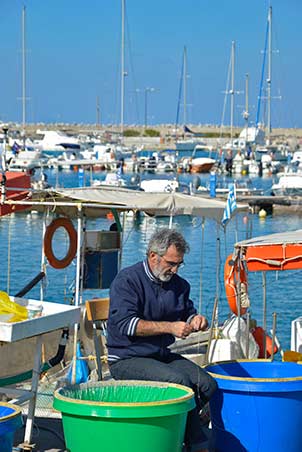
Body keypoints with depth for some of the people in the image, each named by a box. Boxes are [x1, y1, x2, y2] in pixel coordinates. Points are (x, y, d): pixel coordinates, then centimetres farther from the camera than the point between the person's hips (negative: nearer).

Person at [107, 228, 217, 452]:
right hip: (127, 359, -7)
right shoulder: (127, 280, -9)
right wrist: (169, 327, -24)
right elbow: (125, 324, -19)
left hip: (163, 355, 7)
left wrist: (196, 321, -3)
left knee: (207, 384, -16)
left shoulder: (178, 284, 11)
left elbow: (187, 314, 24)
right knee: (180, 381, -28)